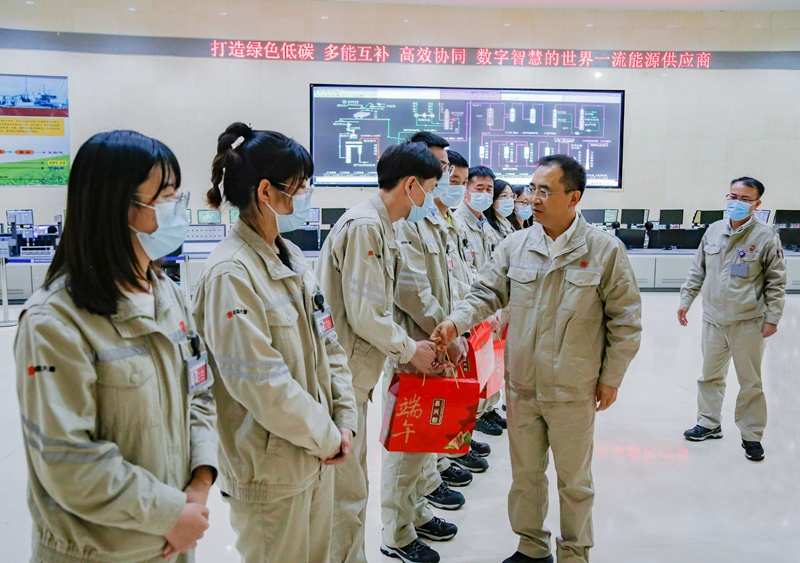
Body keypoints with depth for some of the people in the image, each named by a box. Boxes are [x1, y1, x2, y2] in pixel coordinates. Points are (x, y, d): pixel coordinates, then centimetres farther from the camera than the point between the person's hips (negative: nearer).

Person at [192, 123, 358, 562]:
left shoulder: (290, 256, 6)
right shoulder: (230, 274, -21)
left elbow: (326, 343, 8)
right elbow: (261, 384, -23)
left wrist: (344, 419, 0)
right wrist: (326, 436, -12)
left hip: (317, 456, 8)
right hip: (271, 469, -8)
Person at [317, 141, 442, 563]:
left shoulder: (381, 227, 12)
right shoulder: (363, 226, -18)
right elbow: (364, 315, -21)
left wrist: (409, 345, 7)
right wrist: (409, 350, -7)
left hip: (354, 374, 10)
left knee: (351, 479, 21)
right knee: (346, 489, 1)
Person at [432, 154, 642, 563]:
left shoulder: (605, 250, -9)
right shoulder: (516, 245, 0)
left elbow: (625, 321, -4)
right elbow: (486, 293, 4)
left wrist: (610, 378, -4)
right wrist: (456, 321, -15)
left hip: (573, 391, -3)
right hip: (520, 384, 3)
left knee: (574, 480, 14)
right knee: (525, 474, 18)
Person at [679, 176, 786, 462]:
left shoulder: (766, 236, -9)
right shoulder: (714, 230, 3)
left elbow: (776, 282, -5)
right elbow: (697, 271, 12)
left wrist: (772, 318, -8)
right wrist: (685, 300, 10)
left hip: (748, 323, -4)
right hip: (713, 319, 4)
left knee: (750, 382, 8)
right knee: (710, 376, 16)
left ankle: (752, 436, 22)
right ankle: (709, 423, 33)